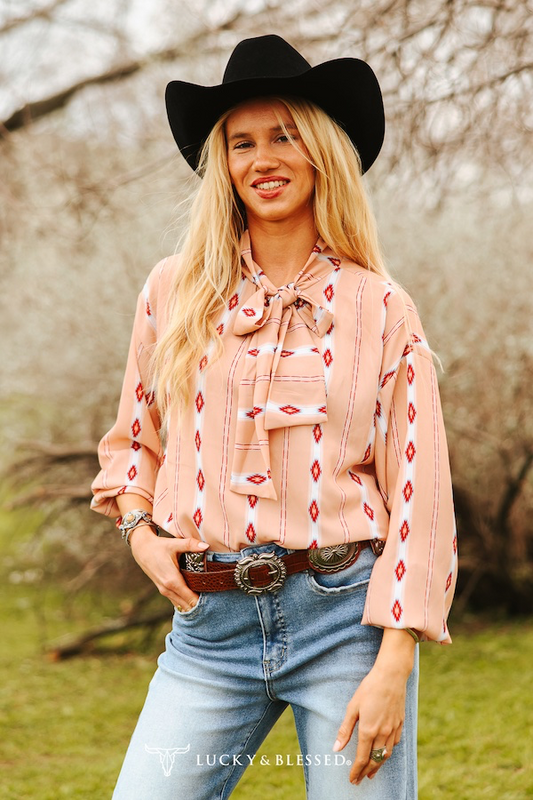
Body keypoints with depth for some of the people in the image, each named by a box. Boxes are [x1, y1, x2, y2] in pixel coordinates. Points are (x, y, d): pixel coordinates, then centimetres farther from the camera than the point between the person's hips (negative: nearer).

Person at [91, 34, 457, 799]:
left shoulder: (382, 310, 1)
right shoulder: (175, 291, 8)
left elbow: (418, 500, -2)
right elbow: (134, 439, 22)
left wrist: (394, 667, -9)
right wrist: (139, 529, 3)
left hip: (346, 617, -2)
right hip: (210, 624, 2)